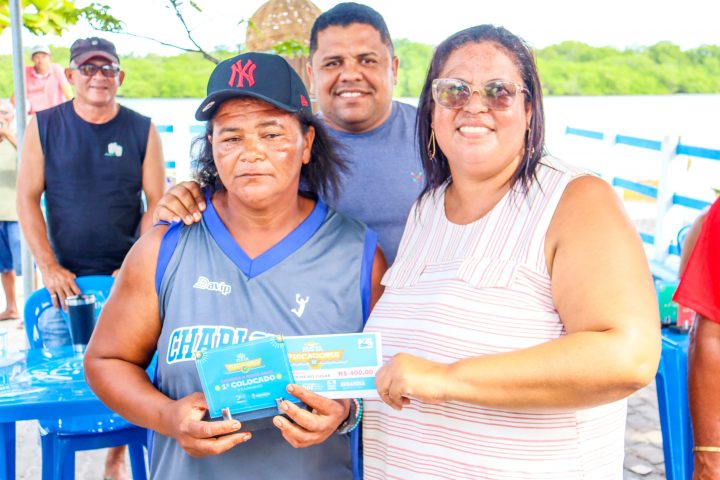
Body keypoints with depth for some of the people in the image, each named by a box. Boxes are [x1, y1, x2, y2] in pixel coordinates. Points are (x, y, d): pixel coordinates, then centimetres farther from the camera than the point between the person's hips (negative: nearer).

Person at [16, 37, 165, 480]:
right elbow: (27, 199, 0)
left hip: (128, 278, 0)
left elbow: (157, 203, 0)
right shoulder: (44, 127, 2)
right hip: (65, 279, 1)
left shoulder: (142, 130, 1)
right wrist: (49, 267, -8)